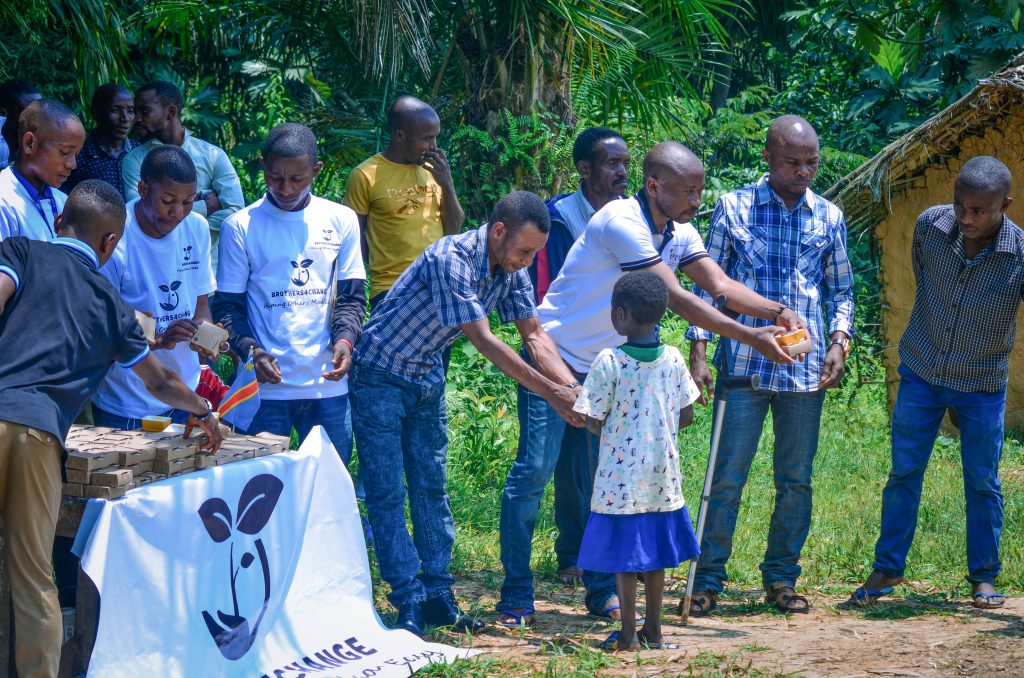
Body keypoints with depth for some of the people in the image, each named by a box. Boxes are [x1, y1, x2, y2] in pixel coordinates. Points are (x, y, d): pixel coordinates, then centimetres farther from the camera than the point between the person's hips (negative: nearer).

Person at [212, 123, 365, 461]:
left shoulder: (341, 221, 8)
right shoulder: (240, 227, 0)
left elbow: (352, 295, 9)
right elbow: (227, 305, 0)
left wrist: (344, 339, -11)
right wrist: (250, 350, -19)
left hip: (328, 384, 2)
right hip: (265, 386, -2)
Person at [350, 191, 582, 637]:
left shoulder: (511, 270, -7)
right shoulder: (451, 260, -31)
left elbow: (533, 335, -4)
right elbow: (483, 342, -32)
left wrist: (574, 388, -19)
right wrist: (551, 392, -31)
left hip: (427, 378, 8)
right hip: (381, 376, -8)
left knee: (431, 487, 7)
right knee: (387, 494, -6)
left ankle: (438, 597, 10)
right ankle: (410, 603, -6)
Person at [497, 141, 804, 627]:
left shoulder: (679, 234, 3)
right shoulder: (621, 222, -24)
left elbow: (721, 285, -6)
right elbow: (675, 299, -28)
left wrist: (776, 312, -25)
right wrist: (752, 338, -30)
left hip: (606, 367, 8)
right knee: (534, 472, -10)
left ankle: (603, 592, 14)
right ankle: (515, 598, -4)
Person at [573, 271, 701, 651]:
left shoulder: (609, 362, -14)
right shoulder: (673, 359, -2)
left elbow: (594, 423, -11)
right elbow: (686, 415, 5)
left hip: (620, 479, -4)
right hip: (662, 476, 4)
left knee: (624, 555, 2)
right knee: (653, 554, 14)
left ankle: (628, 634, 4)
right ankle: (653, 629, 20)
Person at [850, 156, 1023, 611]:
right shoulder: (930, 225, -15)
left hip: (983, 384, -2)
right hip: (921, 372, 2)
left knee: (982, 482, 5)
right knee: (904, 473, 6)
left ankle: (984, 577, 19)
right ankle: (887, 570, 17)